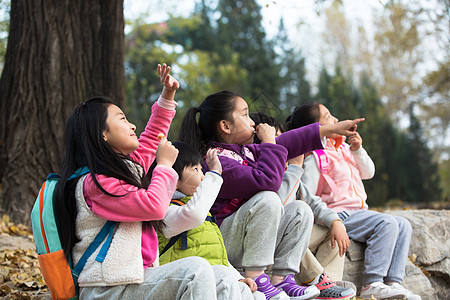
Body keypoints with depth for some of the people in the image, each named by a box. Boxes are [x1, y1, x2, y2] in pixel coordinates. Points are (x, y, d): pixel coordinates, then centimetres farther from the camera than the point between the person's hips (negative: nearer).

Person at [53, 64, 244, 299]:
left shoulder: (126, 166, 17)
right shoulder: (95, 183, -12)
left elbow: (150, 140, 37)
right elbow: (154, 206, -21)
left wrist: (167, 95, 33)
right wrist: (165, 164, -5)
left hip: (137, 278, 10)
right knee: (196, 270, -28)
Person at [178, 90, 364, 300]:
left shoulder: (245, 150, 11)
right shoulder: (216, 162, -20)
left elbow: (287, 143, 18)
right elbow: (267, 181, -30)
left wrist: (330, 129, 19)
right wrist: (269, 142, -17)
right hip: (221, 244, -10)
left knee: (300, 210, 2)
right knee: (267, 199, -28)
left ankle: (281, 279, -8)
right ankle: (255, 278, -25)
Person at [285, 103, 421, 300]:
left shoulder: (342, 148, 14)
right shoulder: (315, 156, -13)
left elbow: (368, 173, 17)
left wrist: (358, 150, 3)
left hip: (358, 211, 10)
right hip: (339, 215, -10)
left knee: (403, 225, 0)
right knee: (387, 223, -25)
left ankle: (392, 283, -10)